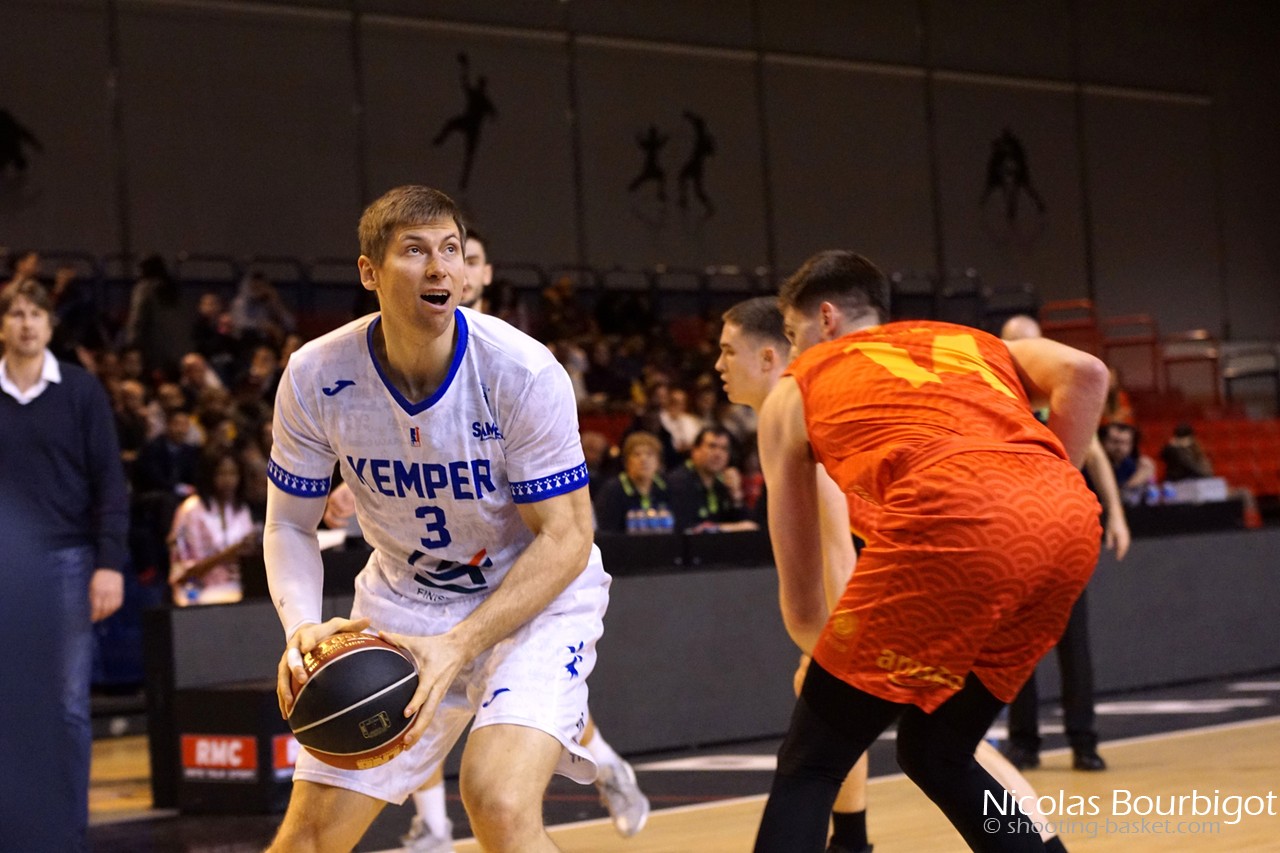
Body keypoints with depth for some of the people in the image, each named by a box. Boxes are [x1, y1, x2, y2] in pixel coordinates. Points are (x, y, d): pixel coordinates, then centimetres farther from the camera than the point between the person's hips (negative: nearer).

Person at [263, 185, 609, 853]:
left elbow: (565, 540, -20)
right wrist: (302, 627, -24)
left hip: (535, 597, -3)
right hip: (403, 596, 3)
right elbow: (290, 525, -4)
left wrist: (458, 646, -30)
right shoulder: (315, 377, -15)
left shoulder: (522, 371, -24)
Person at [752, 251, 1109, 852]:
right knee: (935, 754, 24)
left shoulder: (794, 390, 27)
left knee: (809, 766, 8)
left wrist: (821, 653, 46)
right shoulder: (967, 341, 36)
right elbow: (1084, 373, 15)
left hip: (954, 521, -5)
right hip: (1072, 523, 5)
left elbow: (800, 580, 29)